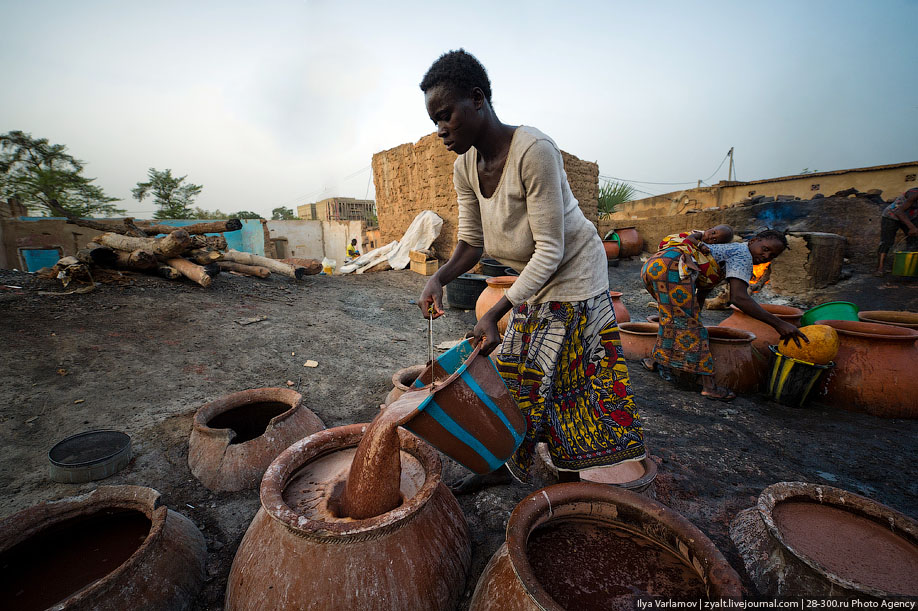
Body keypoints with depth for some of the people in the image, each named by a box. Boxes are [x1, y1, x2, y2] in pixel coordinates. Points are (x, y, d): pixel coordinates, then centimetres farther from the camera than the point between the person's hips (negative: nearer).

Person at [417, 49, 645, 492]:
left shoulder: (533, 150, -28)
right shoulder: (465, 167, -5)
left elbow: (550, 250, -27)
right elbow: (471, 242, 0)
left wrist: (495, 313, -32)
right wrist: (440, 277, -20)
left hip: (572, 274, -7)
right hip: (531, 279, 7)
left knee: (561, 379, 0)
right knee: (516, 372, 12)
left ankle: (569, 482, 23)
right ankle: (511, 464, 31)